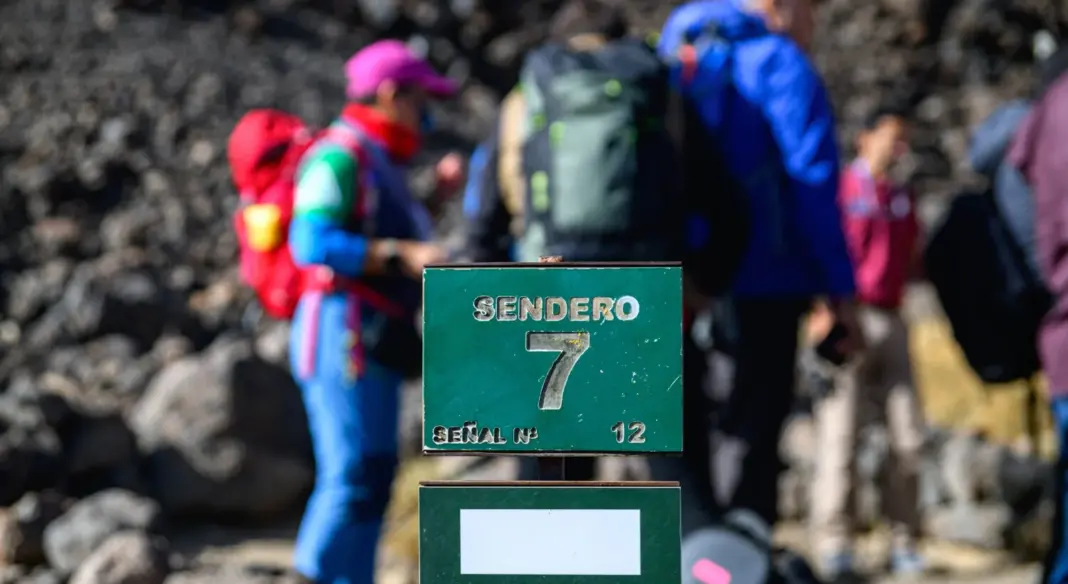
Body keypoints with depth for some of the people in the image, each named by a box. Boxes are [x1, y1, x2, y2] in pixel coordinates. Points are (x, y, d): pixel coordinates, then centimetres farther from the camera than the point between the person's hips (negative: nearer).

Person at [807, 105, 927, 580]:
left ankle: (904, 541, 11)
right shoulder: (841, 189, 0)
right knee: (840, 432, -8)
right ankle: (833, 544, -5)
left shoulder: (903, 198, 18)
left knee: (908, 435, 3)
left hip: (890, 321, 6)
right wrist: (824, 310, -15)